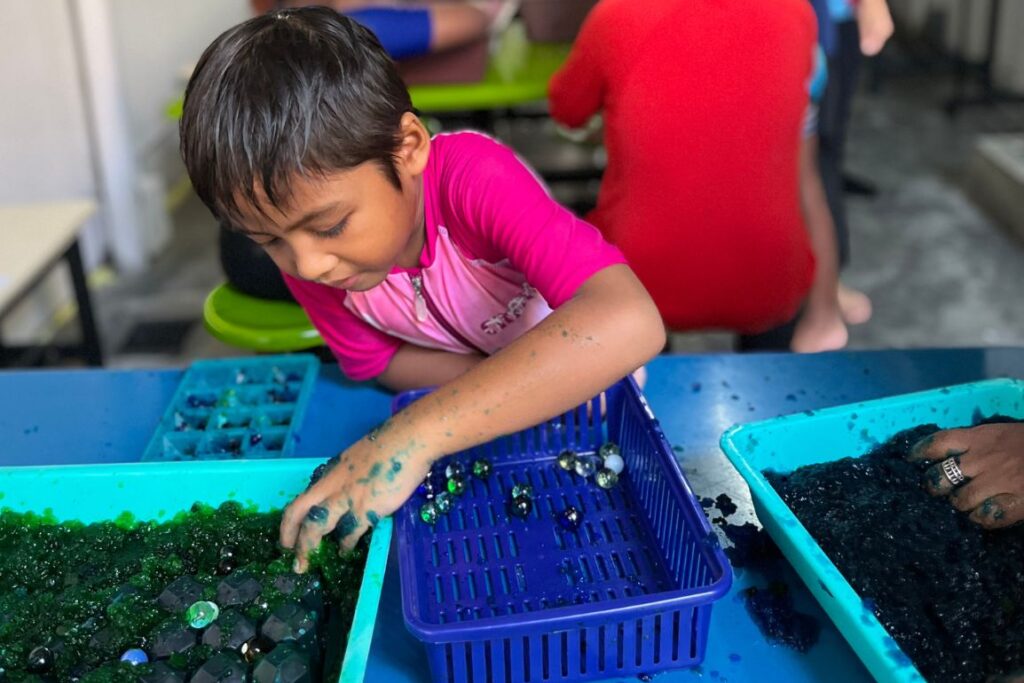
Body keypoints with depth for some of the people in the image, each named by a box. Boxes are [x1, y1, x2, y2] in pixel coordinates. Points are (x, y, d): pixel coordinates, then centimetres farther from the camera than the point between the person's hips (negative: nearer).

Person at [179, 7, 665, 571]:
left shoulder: (473, 176, -38)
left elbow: (630, 324, -51)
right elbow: (378, 361, -8)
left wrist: (414, 436, -56)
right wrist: (519, 382, -26)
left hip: (586, 390, -2)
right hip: (485, 416, 2)